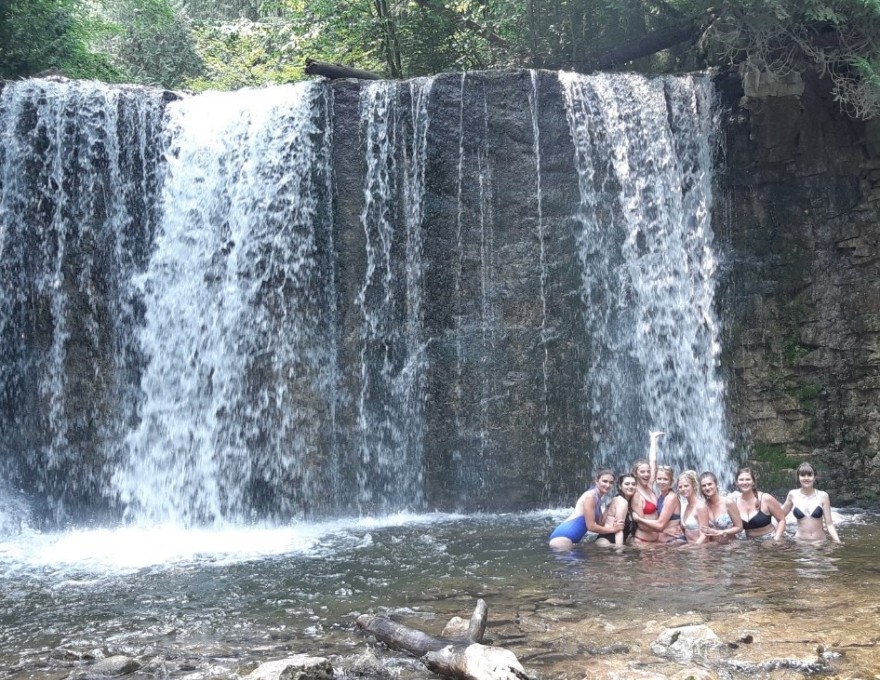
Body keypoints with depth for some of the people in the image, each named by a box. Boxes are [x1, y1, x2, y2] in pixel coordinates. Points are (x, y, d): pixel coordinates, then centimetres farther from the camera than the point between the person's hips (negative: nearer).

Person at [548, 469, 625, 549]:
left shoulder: (598, 499, 17)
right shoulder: (590, 496, -12)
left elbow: (599, 524, 15)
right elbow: (591, 526, -14)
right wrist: (612, 529, -5)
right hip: (562, 537, -10)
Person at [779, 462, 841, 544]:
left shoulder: (822, 496, -3)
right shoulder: (793, 495, 1)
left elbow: (829, 523, -1)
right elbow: (780, 515, 14)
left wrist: (838, 542, -11)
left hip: (819, 541, -1)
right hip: (800, 541, 1)